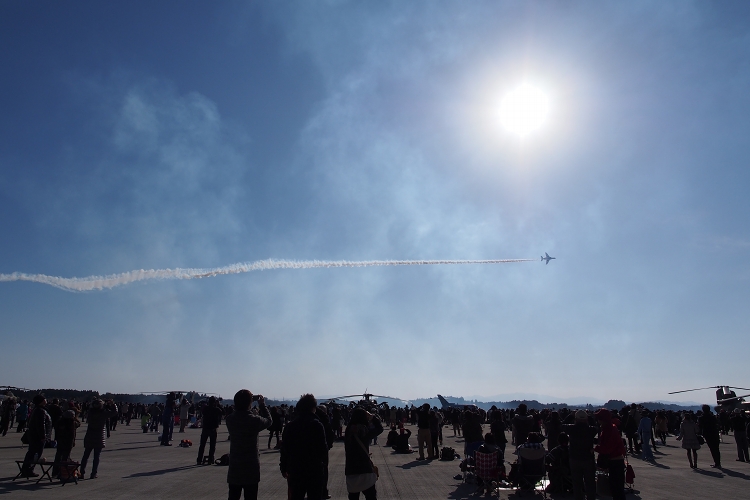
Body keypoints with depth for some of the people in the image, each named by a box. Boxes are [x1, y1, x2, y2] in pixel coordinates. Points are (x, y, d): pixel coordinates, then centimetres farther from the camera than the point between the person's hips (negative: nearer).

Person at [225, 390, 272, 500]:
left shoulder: (230, 419, -8)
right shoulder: (254, 420, -19)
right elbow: (269, 421, 0)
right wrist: (262, 404, 7)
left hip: (234, 468, 4)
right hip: (251, 469, -4)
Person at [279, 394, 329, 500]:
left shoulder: (290, 425, 1)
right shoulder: (317, 425, -11)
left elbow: (284, 449, 4)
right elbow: (323, 447, -13)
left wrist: (284, 468, 13)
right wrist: (324, 463, 1)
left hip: (295, 470, 4)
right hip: (315, 471, -3)